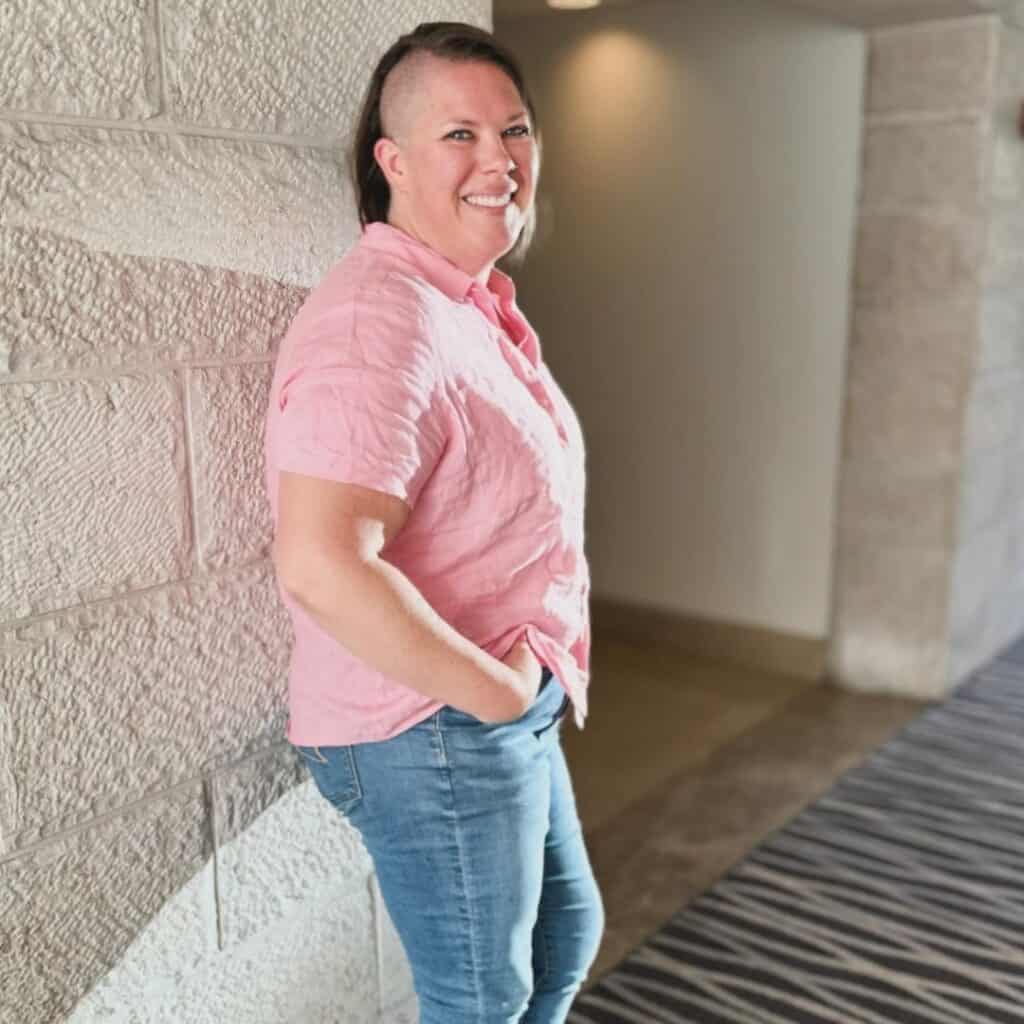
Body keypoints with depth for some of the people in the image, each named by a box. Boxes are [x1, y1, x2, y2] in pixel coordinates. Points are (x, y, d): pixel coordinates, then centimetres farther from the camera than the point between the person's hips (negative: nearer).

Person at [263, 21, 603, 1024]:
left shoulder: (473, 303, 8)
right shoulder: (380, 320, -25)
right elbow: (322, 567, -36)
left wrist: (526, 682, 9)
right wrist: (497, 691, -23)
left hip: (508, 713, 9)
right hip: (434, 732, -9)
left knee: (567, 934, 27)